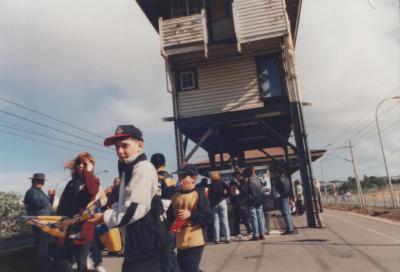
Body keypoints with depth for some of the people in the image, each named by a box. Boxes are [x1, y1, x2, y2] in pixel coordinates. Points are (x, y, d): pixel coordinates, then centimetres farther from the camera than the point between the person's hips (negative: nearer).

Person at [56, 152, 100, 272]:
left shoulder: (94, 181, 1)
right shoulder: (71, 183, 13)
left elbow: (92, 190, -24)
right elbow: (62, 205, 8)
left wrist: (88, 172, -15)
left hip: (83, 229, -4)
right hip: (68, 229, 4)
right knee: (63, 262, 9)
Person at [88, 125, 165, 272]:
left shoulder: (143, 168, -17)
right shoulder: (129, 170, 17)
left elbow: (135, 209, -23)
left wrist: (104, 217, -12)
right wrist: (106, 212, 3)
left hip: (146, 237, -10)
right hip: (137, 237, 10)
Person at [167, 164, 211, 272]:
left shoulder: (199, 194, -9)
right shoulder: (176, 196, 9)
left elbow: (207, 216, -14)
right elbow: (170, 215, 17)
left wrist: (190, 214, -23)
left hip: (195, 241, -6)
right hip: (180, 241, 7)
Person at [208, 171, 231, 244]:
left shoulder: (210, 185, 5)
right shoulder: (221, 183, 4)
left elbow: (209, 196, -3)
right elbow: (228, 189, -11)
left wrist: (211, 203, 4)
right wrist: (225, 196, 0)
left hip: (213, 205, 1)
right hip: (222, 202, -1)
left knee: (215, 222, 4)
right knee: (224, 221, 2)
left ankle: (216, 239, 4)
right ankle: (227, 238, -1)